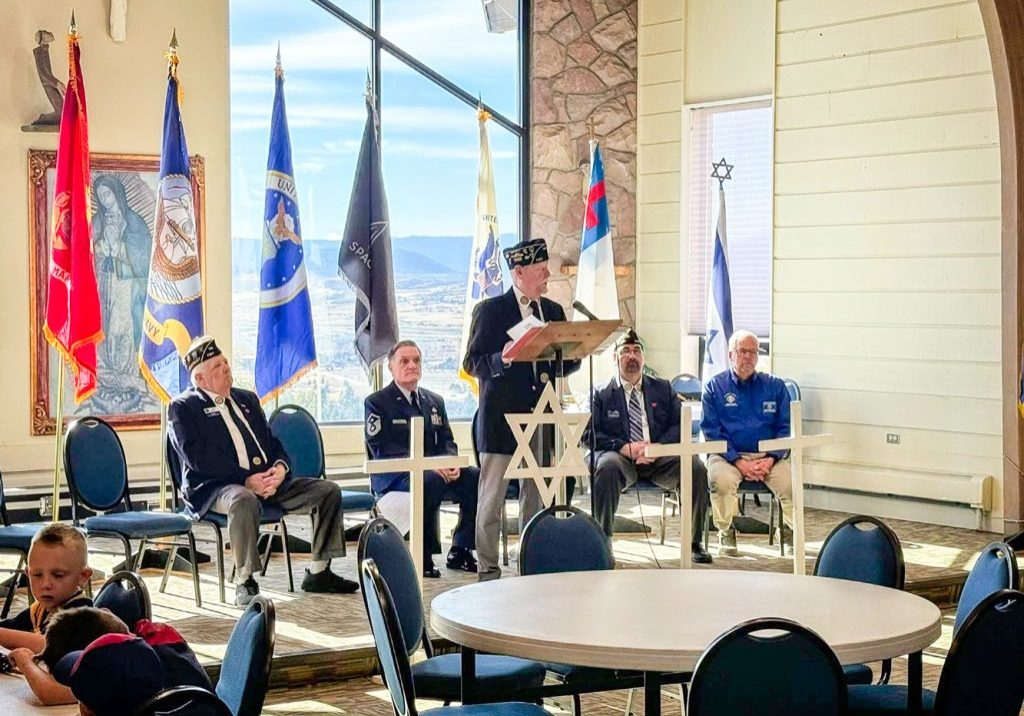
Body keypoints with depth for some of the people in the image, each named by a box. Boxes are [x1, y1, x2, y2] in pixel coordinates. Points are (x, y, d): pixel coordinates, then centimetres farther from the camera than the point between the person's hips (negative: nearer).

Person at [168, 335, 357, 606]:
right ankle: (245, 583, -30)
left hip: (267, 481, 7)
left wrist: (280, 467, -4)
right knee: (244, 501, -41)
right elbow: (198, 459, -12)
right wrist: (246, 480, -20)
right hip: (215, 488, -7)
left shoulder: (247, 399, 23)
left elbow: (272, 442, 21)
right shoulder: (183, 407, 1)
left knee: (328, 490, -5)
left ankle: (318, 572, 1)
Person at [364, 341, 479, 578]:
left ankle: (460, 551, -10)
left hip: (436, 470, 6)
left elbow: (447, 442, 15)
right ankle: (423, 555, -27)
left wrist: (451, 464, -11)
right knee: (430, 482, -38)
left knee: (477, 477, -19)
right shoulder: (376, 403, 0)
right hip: (392, 476, -6)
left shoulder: (435, 401, 20)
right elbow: (381, 449, -11)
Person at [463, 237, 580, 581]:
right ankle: (488, 570, 6)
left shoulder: (553, 311, 13)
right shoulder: (491, 310, -3)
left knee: (537, 496, 9)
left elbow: (563, 364, 17)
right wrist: (507, 357, -22)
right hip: (501, 418, -5)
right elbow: (472, 363, -5)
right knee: (492, 498, 0)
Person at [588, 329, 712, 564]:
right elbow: (590, 434, 0)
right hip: (622, 457, -2)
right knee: (606, 467, -37)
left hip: (659, 458, 2)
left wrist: (657, 447, -12)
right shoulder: (601, 394, 12)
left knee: (696, 467, -26)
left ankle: (695, 542, -15)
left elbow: (679, 425, 9)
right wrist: (625, 447, -16)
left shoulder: (663, 389, 19)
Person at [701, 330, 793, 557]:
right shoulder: (715, 387, 8)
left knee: (790, 483, -28)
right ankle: (726, 533, -12)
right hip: (728, 455, -1)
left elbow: (786, 427, 9)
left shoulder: (775, 386, 13)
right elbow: (711, 429, 1)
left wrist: (771, 459, -9)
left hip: (768, 456, 1)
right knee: (721, 480, -35)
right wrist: (738, 461, -12)